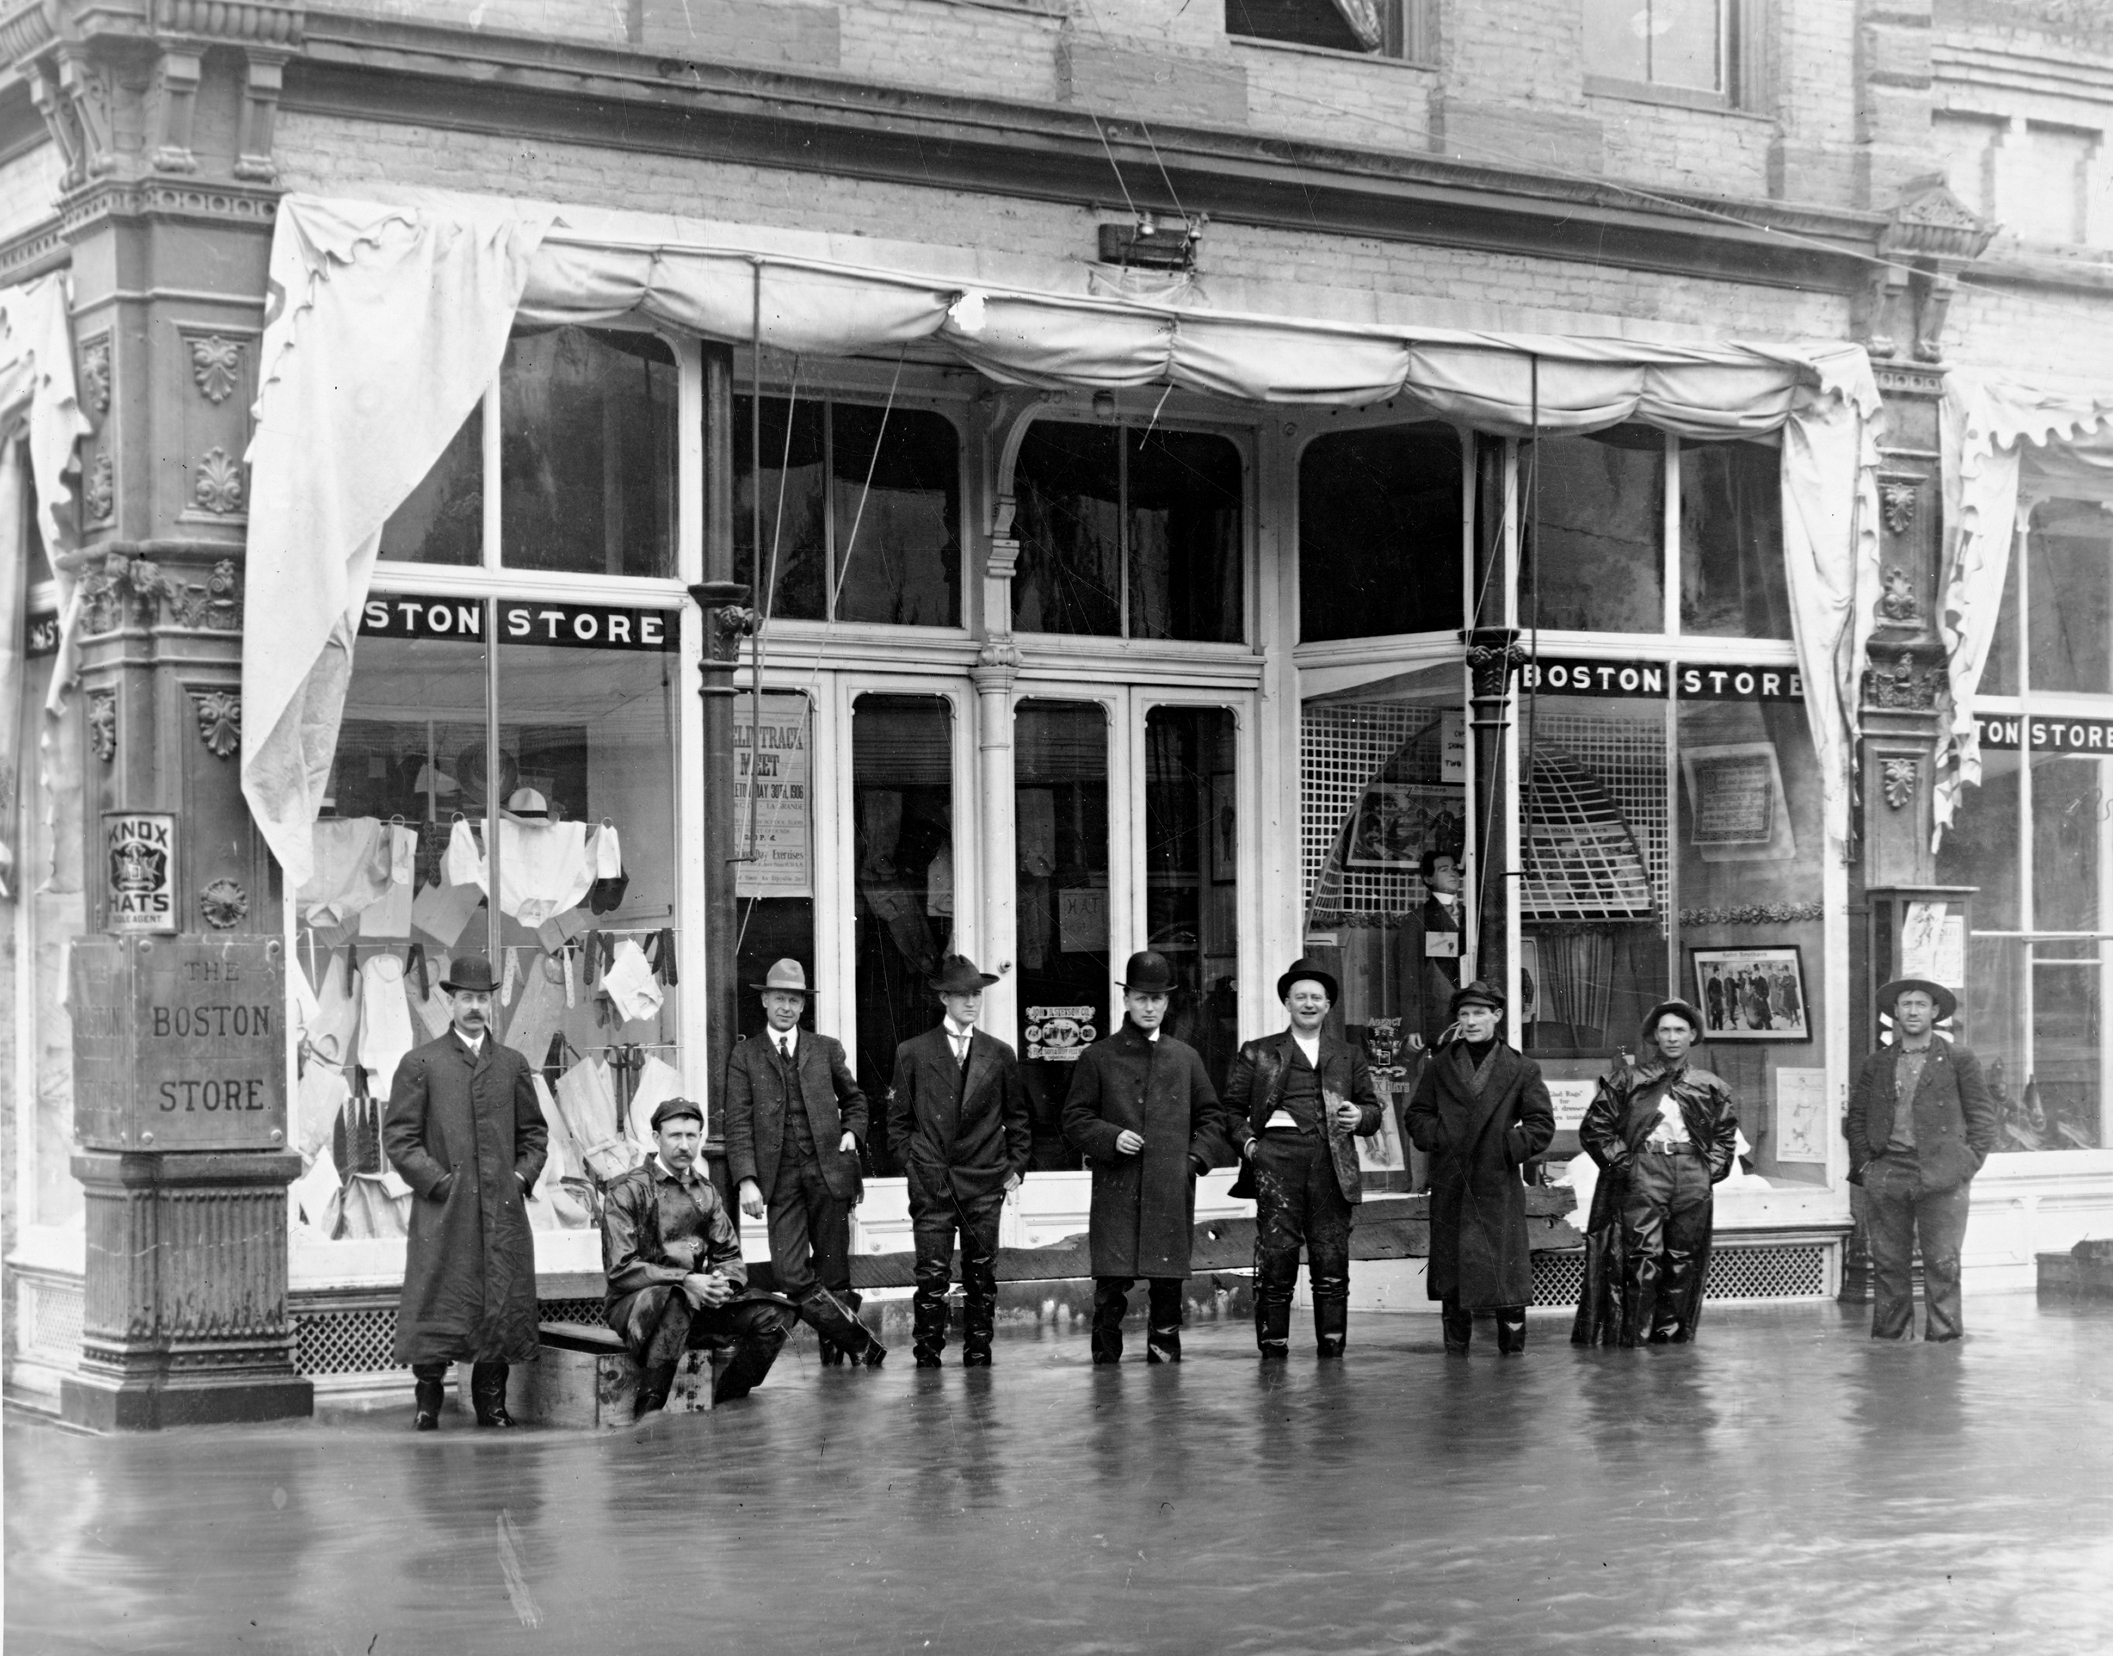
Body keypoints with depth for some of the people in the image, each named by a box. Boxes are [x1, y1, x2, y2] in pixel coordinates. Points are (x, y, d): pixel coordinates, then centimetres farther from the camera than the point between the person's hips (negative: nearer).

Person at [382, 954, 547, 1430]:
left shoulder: (512, 1064, 15)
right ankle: (427, 1406, 1)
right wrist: (437, 1181, -9)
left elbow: (534, 1131, 21)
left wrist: (523, 1176, 5)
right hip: (442, 1211, -3)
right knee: (436, 1306, -6)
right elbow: (398, 1135, 0)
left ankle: (492, 1405, 10)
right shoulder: (419, 1064, 4)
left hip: (503, 1210, 3)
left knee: (503, 1307, 2)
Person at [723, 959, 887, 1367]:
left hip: (828, 1170, 1)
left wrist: (851, 1132, 6)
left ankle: (835, 1350, 14)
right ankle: (860, 1343, -4)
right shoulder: (745, 1055, 7)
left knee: (833, 1273, 0)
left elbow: (854, 1100, 27)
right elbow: (738, 1123, 1)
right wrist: (747, 1179, -10)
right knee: (791, 1275, -12)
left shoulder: (826, 1050, 13)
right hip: (779, 1177, -1)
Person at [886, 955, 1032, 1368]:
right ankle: (927, 1357, 0)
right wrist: (912, 1165, 1)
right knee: (932, 1275, -6)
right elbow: (899, 1119, 8)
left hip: (984, 1182, 2)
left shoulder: (1000, 1055, 9)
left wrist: (1016, 1168, 6)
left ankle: (978, 1353, 11)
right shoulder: (913, 1053, 4)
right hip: (931, 1183, -2)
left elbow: (1017, 1118, 14)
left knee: (981, 1275, 4)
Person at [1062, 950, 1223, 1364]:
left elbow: (1208, 1116, 19)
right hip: (1116, 1190, -2)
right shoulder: (1098, 1057, 6)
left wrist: (1196, 1158, 3)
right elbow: (1074, 1118, 6)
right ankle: (1106, 1360, 3)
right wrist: (1110, 1138, -10)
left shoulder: (1185, 1058, 14)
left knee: (1168, 1283, 3)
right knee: (1112, 1283, -7)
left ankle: (1164, 1356, 12)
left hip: (1172, 1190, 2)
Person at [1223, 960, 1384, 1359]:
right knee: (1276, 1256, -7)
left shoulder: (1349, 1057, 21)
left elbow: (1372, 1108, 18)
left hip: (1332, 1163, 2)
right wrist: (1246, 1141, -2)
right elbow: (1232, 1108, 14)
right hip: (1278, 1158, -2)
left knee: (1332, 1262, -2)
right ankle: (1273, 1349, -1)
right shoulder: (1257, 1054, 16)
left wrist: (1360, 1117, -4)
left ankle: (1332, 1349, 4)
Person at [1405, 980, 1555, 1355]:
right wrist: (1437, 1138, -3)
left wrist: (1511, 1147, -9)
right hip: (1450, 1186, 2)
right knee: (1451, 1270, 5)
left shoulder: (1522, 1070, 6)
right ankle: (1455, 1350, 13)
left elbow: (1542, 1124, 3)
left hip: (1499, 1186, -2)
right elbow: (1417, 1115, 14)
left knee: (1508, 1271, -4)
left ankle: (1513, 1349, 4)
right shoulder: (1438, 1067, 12)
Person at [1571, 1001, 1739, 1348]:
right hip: (1643, 1173, -3)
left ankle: (1670, 1333, 12)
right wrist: (1621, 1162, -4)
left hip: (1693, 1177, 3)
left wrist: (1712, 1168, 7)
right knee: (1643, 1257, -11)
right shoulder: (1628, 1080, 6)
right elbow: (1594, 1127, 4)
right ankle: (1635, 1335, -9)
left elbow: (1726, 1133, 21)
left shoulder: (1709, 1086, 14)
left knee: (1684, 1260, 4)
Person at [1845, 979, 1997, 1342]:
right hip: (1886, 1173, 3)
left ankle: (1944, 1333, 0)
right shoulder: (1876, 1064, 15)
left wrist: (1968, 1162, -3)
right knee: (1887, 1260, 2)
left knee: (1942, 1261, -5)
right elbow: (1856, 1117, 17)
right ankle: (1887, 1333, 8)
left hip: (1940, 1175, -3)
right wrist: (1862, 1162, 5)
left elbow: (1982, 1115, 6)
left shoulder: (1959, 1060, 7)